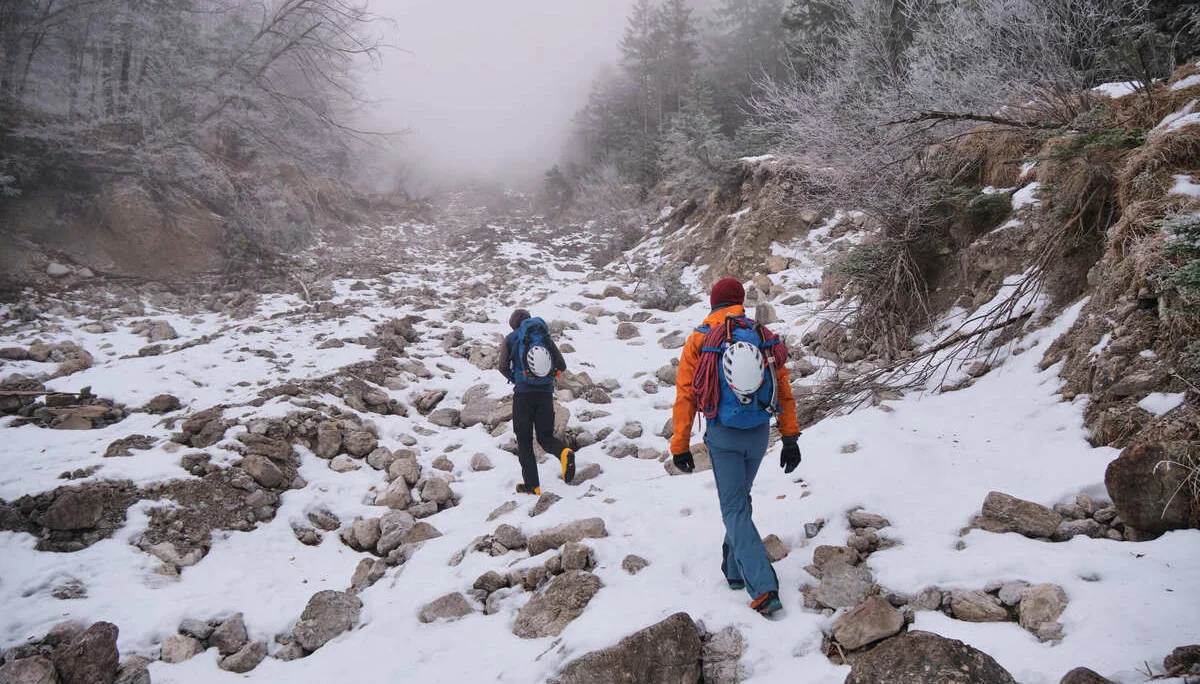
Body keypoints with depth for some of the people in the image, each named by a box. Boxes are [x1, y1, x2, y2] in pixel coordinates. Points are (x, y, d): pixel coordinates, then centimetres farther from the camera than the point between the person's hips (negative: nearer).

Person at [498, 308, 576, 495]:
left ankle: (531, 485, 5)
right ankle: (564, 452, -21)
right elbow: (561, 366, 7)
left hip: (523, 394, -3)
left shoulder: (511, 339, 4)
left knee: (524, 440, 8)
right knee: (546, 437, 12)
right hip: (546, 393, 3)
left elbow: (503, 366, -5)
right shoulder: (546, 338, 12)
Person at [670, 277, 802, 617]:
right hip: (759, 434, 4)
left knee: (735, 509, 0)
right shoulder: (765, 337, 3)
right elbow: (785, 392, 3)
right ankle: (734, 569, 33)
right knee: (740, 498, 23)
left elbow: (684, 396, -6)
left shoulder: (698, 340, -5)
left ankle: (763, 588, -10)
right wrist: (790, 439, 8)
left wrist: (680, 446, 0)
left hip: (723, 436, -3)